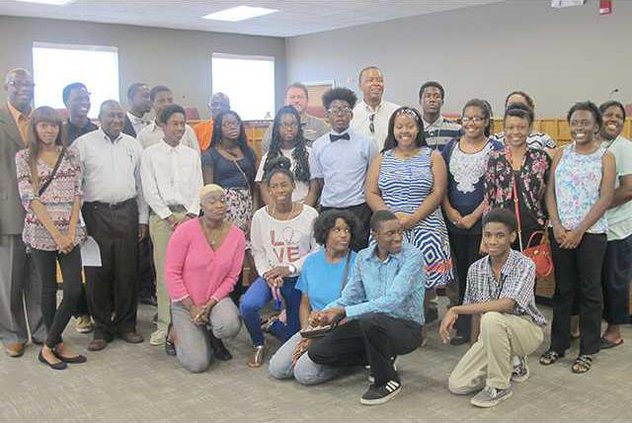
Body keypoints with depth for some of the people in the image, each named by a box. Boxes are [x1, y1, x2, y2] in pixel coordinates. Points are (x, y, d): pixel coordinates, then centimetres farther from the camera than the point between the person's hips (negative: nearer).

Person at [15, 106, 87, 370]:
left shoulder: (70, 154, 8)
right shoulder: (24, 157, 1)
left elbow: (77, 194, 4)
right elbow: (29, 198, -6)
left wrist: (70, 230, -7)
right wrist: (55, 233, -13)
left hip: (69, 231, 2)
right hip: (41, 231, -2)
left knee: (74, 290, -4)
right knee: (49, 289, 7)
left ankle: (50, 345, 11)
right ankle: (57, 345, 21)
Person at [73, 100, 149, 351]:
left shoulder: (133, 145, 12)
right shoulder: (83, 144, 2)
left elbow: (141, 183, 14)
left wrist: (143, 218, 10)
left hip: (127, 212, 3)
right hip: (95, 213, -2)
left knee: (127, 271, 5)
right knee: (97, 273, 1)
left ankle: (126, 324, 17)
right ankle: (102, 328, 12)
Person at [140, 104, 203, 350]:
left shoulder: (192, 154, 15)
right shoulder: (150, 154, 6)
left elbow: (198, 188, 10)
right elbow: (149, 191, 0)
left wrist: (190, 215, -4)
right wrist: (170, 217, -7)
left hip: (189, 215, 2)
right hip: (162, 215, -2)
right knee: (164, 271, -4)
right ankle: (165, 325, 3)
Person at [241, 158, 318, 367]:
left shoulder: (309, 214, -11)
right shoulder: (260, 216, -5)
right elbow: (258, 252, 1)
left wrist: (290, 268, -18)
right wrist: (269, 276, -16)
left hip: (299, 278, 0)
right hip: (269, 276, 0)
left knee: (293, 336, 6)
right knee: (248, 305, -31)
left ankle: (271, 324, 43)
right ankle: (258, 345, 2)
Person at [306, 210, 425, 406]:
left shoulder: (412, 256, -15)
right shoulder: (363, 257, 3)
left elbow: (392, 301, -25)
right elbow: (350, 297, 6)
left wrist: (343, 312, -28)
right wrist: (324, 313, -16)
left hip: (407, 326, -6)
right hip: (372, 324, 6)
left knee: (370, 320, -38)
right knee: (317, 352, -7)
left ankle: (388, 381, -11)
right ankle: (381, 359, 14)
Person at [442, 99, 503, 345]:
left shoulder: (496, 149, -2)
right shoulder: (451, 147, 10)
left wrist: (474, 216, -12)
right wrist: (450, 211, -4)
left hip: (482, 222, -4)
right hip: (454, 221, 4)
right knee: (462, 274, 10)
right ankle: (463, 327, 18)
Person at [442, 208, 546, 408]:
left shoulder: (524, 265, -21)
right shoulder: (476, 269, -4)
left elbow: (506, 304, -34)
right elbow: (475, 310, 6)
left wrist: (455, 310, -33)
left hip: (527, 329, -5)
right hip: (494, 332, 6)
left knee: (492, 318, -38)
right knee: (457, 385, -7)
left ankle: (499, 386, -16)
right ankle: (512, 366, 18)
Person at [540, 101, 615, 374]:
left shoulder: (605, 157, -1)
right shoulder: (561, 154, 8)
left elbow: (605, 199, -7)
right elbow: (550, 192, 4)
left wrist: (579, 230, -13)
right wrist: (557, 226, -9)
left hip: (591, 233, -3)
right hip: (559, 232, 3)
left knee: (589, 291, 5)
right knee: (562, 289, 11)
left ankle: (587, 351, 16)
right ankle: (558, 344, 22)